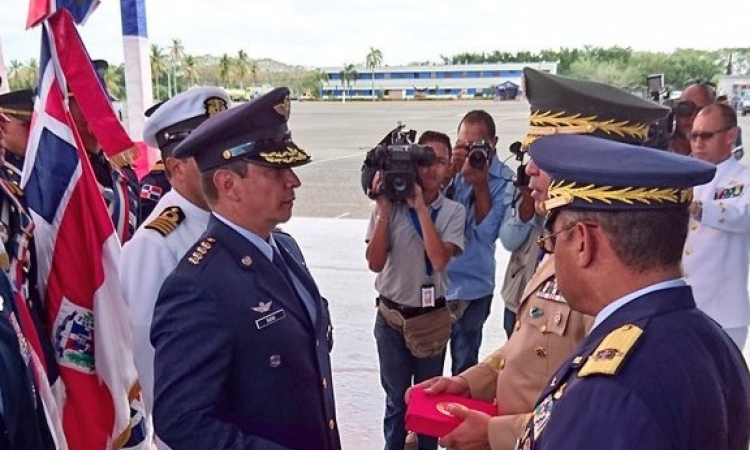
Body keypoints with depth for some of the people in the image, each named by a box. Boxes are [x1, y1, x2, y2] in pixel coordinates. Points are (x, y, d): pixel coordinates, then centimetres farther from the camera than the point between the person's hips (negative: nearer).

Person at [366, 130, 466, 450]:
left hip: (433, 317, 0)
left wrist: (420, 206, -22)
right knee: (395, 398, 12)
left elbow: (439, 259, -22)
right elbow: (375, 263, -14)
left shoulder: (453, 212, -7)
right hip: (391, 317, 0)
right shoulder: (389, 207, -7)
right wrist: (384, 208, -20)